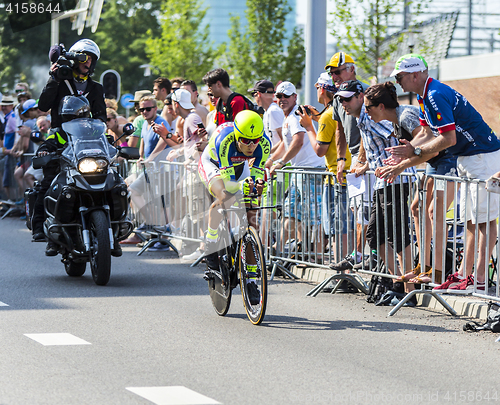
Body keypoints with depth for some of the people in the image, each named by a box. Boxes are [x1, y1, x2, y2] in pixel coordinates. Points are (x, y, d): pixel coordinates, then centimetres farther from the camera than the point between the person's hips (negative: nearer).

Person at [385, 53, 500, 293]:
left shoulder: (436, 96, -21)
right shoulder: (423, 97, 11)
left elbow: (449, 139, -24)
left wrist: (415, 152, -18)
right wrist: (402, 162, 4)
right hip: (466, 160, 11)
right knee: (471, 219, 10)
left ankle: (480, 279, -10)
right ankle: (464, 273, 13)